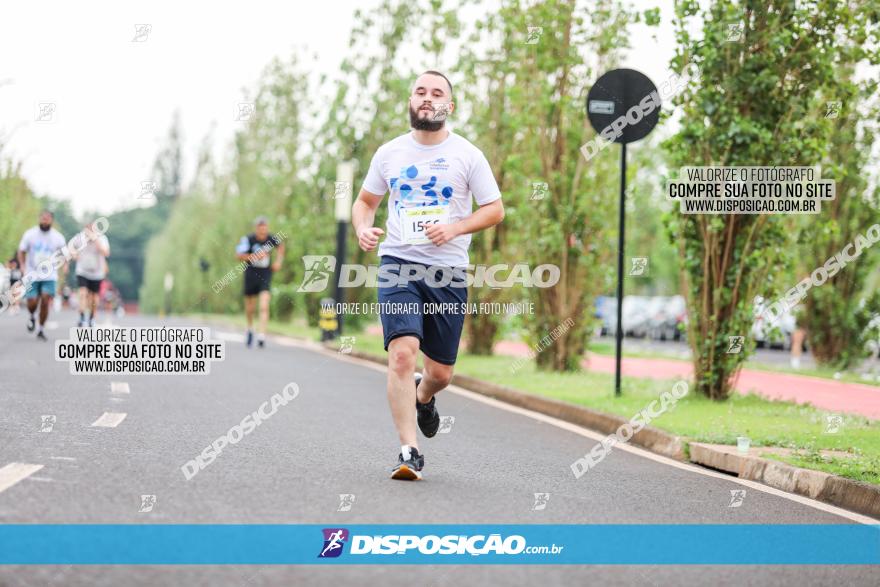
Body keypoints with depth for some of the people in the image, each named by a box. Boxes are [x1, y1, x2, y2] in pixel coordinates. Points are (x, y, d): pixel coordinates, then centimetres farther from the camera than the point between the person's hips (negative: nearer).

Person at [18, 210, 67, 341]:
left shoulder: (58, 237, -1)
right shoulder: (29, 234, -2)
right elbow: (21, 252, 5)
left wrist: (64, 265, -10)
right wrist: (23, 266, -12)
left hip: (49, 276, 0)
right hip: (32, 275, 0)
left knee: (45, 303, -11)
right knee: (32, 303, -7)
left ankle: (40, 330, 6)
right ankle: (31, 317, 30)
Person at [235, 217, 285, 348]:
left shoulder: (272, 239, -6)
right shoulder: (248, 239, -13)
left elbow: (280, 246, 18)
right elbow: (239, 255, -19)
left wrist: (278, 261, 7)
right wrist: (254, 256, -31)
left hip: (265, 275, 0)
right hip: (251, 274, 0)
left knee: (264, 306, -16)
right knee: (250, 307, 13)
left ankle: (261, 336, -19)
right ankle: (250, 329, 41)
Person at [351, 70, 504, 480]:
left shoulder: (467, 155, 3)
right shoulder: (389, 153, 8)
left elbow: (495, 209, 4)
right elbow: (365, 202, 19)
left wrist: (454, 229, -13)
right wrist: (363, 229, -4)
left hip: (448, 270, 0)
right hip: (397, 264, 0)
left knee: (440, 372, 6)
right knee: (402, 352, -21)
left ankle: (423, 396, 45)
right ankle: (409, 453, -16)